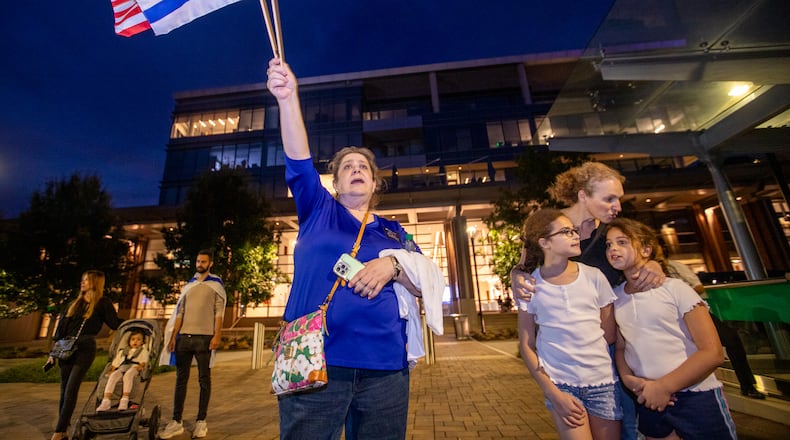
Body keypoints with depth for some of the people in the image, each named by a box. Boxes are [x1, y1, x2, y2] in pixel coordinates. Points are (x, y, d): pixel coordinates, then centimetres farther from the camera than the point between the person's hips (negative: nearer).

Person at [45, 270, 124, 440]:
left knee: (71, 391, -6)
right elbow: (62, 327, 16)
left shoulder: (103, 303, -1)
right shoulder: (75, 303, 15)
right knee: (64, 391, 8)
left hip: (85, 350, -5)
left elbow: (115, 323, -1)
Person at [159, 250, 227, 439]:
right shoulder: (188, 285, 15)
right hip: (184, 336, 5)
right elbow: (180, 312, 14)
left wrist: (217, 335, -14)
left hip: (204, 337, -4)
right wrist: (173, 335, 6)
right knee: (181, 378, 8)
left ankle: (201, 421, 13)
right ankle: (177, 421, 18)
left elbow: (219, 312, -6)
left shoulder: (216, 284, 1)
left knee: (204, 379, 4)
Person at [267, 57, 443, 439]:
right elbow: (299, 161, -6)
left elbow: (424, 287, 4)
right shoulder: (318, 211, 10)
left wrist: (393, 266, -15)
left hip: (385, 369, 2)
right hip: (315, 363, -1)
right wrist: (288, 98, -17)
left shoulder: (393, 232, 12)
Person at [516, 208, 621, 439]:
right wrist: (553, 393, -8)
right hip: (560, 383, -2)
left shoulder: (594, 276, -5)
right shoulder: (531, 286, -9)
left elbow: (610, 335, 3)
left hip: (602, 381, 2)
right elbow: (526, 346, -6)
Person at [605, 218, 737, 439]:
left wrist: (664, 386, -15)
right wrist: (628, 379, -9)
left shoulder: (674, 288, -10)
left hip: (696, 398, -3)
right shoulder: (615, 296, 1)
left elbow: (713, 353, -12)